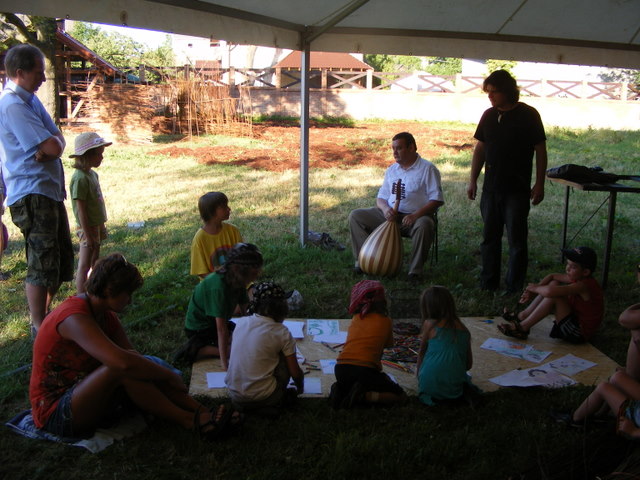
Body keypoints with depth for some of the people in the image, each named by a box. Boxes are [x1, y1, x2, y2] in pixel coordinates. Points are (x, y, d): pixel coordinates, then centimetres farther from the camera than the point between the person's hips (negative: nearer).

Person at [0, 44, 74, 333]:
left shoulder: (30, 100, 15)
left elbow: (58, 141, 8)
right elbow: (54, 146, -21)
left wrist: (46, 148, -12)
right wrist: (54, 142, 1)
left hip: (50, 190, 10)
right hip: (32, 194, -10)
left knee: (61, 258, 17)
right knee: (43, 263, -6)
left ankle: (44, 314, 31)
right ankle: (40, 328, 4)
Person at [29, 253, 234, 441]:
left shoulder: (106, 315, 5)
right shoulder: (75, 318, -26)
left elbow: (132, 354, -2)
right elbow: (123, 362, -38)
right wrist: (169, 375, -26)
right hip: (54, 412, -9)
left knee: (140, 367, -9)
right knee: (123, 369, -30)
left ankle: (199, 411, -16)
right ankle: (188, 420, -22)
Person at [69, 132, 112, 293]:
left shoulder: (92, 174, 8)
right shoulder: (80, 178, -21)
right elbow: (81, 210, -21)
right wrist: (88, 235, -21)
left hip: (96, 226, 9)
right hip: (88, 227, -9)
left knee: (95, 263, 17)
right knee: (84, 266, -2)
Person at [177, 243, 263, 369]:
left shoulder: (236, 280, -9)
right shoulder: (219, 287, -35)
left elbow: (245, 308, -3)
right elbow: (221, 328, -36)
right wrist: (225, 364, -35)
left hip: (213, 321, 9)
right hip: (199, 329, -9)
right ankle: (196, 350, -10)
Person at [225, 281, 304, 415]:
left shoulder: (240, 322, 2)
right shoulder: (281, 333, -10)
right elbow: (295, 373, -3)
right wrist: (300, 388, 21)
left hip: (234, 396, 4)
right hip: (262, 398, -4)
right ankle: (275, 403, 14)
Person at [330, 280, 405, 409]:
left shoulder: (355, 319, 16)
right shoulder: (385, 321, 6)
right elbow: (388, 345, 16)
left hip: (341, 370, 5)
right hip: (365, 371, -5)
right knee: (400, 396, 10)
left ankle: (341, 389, 4)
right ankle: (363, 396, -12)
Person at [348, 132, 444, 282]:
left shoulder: (427, 169, -2)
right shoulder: (391, 170, 15)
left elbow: (437, 200, -10)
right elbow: (381, 197, 15)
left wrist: (416, 215, -25)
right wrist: (385, 209, -11)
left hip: (416, 216, -5)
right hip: (389, 215, 5)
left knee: (424, 225, -40)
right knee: (355, 216, -10)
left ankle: (415, 270, -25)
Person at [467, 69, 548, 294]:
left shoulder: (528, 115, -6)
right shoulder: (489, 115, 7)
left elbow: (541, 150, -4)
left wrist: (539, 184, -7)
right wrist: (473, 180, 9)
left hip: (517, 190, -5)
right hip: (491, 188, 5)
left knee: (517, 240, 0)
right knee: (490, 238, 10)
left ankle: (514, 289, 8)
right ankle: (488, 284, 20)